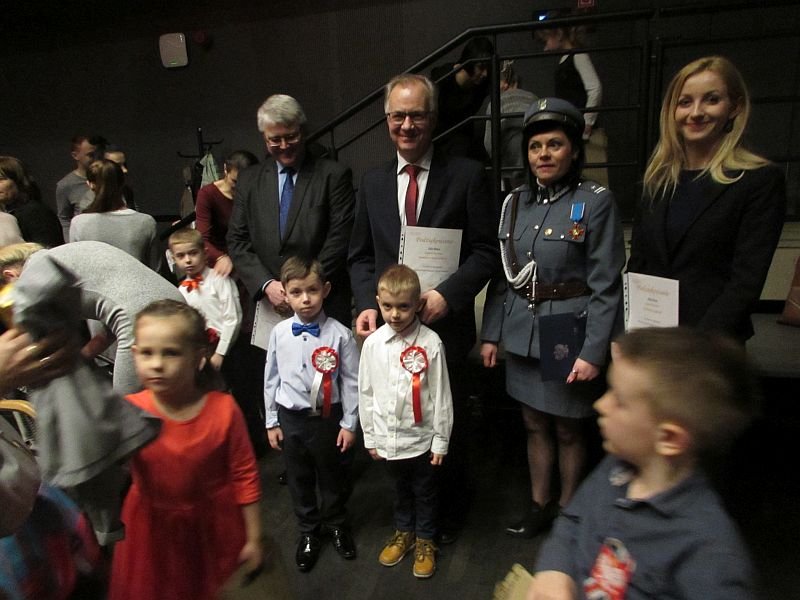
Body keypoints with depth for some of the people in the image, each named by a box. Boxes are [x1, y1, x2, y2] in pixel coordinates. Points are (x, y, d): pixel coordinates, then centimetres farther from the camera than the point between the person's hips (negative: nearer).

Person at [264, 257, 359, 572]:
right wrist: (272, 422, 7)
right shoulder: (279, 333, -7)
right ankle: (308, 530, 42)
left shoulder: (339, 334, -15)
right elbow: (271, 378, 3)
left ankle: (335, 523, 45)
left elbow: (351, 381, -8)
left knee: (331, 475, 18)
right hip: (291, 418, 2)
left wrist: (349, 424, -5)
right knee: (299, 478, 18)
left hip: (327, 416, -2)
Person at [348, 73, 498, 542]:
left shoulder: (467, 175, -5)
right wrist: (368, 303, -5)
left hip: (445, 325, -3)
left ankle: (450, 512, 41)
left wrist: (447, 295, -19)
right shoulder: (373, 182, 8)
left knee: (449, 427, 15)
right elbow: (361, 256, 11)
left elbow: (486, 251, -6)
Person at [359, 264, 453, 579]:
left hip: (421, 438, -2)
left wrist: (441, 440, -5)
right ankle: (403, 533, 46)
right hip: (388, 438, 3)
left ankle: (425, 541, 39)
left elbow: (441, 395, -9)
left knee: (424, 493, 17)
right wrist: (370, 436, 6)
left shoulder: (430, 343, -16)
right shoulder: (372, 343, -7)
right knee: (401, 490, 24)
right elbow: (366, 393, 2)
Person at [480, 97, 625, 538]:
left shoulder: (597, 202, -9)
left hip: (569, 335, -4)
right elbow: (502, 276, 8)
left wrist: (593, 352, -16)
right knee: (534, 424, 17)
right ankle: (539, 505, 36)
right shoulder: (515, 203, 5)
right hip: (522, 333, 5)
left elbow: (606, 286, -11)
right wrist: (490, 334, 6)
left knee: (568, 429, 12)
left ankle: (567, 509, 35)